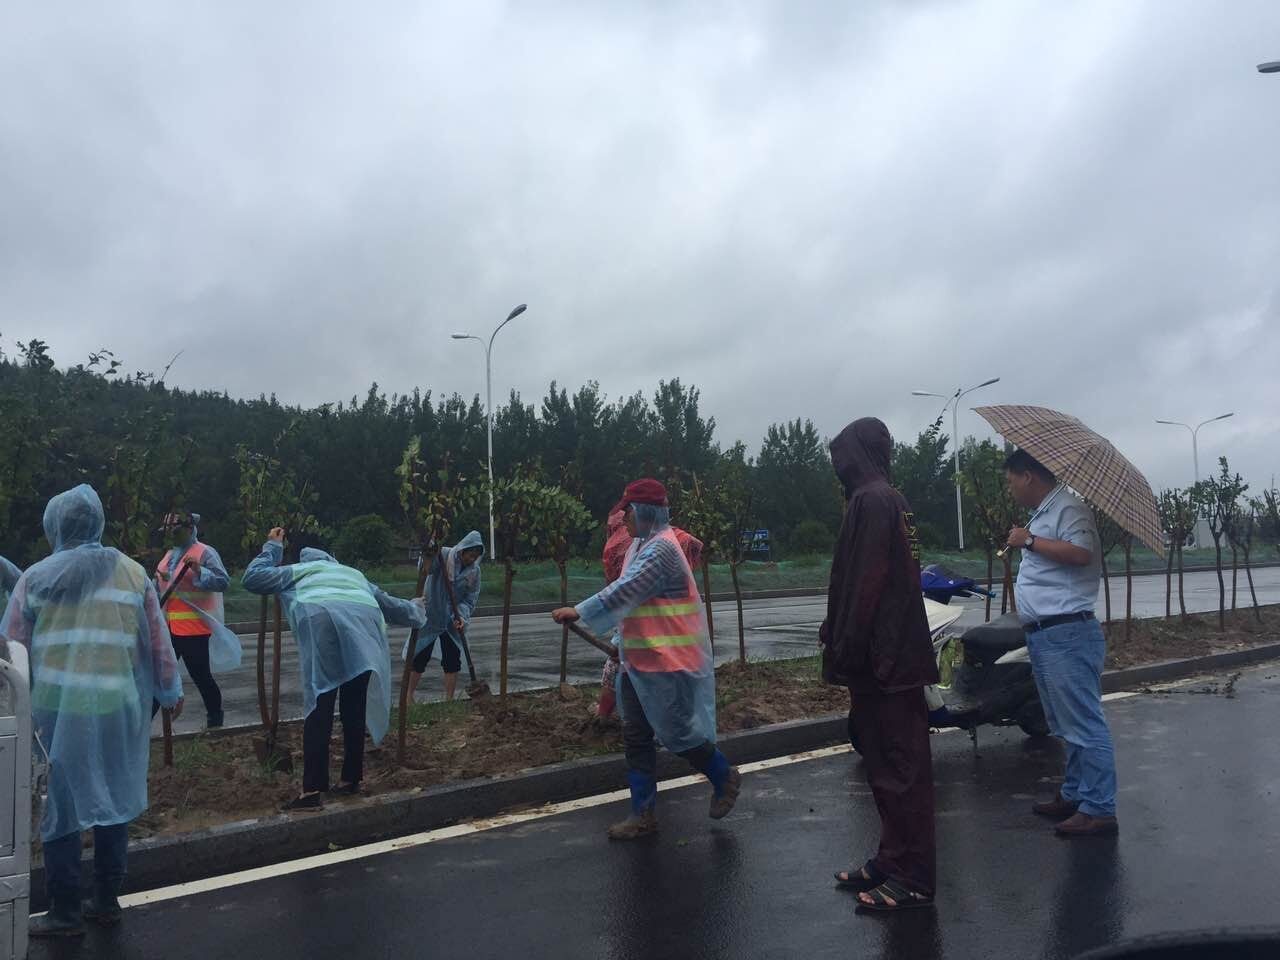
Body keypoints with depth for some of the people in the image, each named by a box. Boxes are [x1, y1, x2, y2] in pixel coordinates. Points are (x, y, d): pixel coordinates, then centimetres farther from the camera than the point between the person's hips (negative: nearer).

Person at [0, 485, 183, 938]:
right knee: (112, 800, 13)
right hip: (118, 709, 1)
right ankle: (106, 901, 23)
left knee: (60, 804, 9)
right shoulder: (132, 573, 2)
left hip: (56, 708, -1)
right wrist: (171, 692, 18)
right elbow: (158, 642, 5)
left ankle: (65, 913, 15)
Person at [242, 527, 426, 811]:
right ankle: (351, 779, 21)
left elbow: (251, 578, 30)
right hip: (365, 623, 3)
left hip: (321, 620, -3)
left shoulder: (297, 571, 35)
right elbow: (389, 604, 51)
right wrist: (416, 611, 71)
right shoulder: (353, 573, 43)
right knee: (355, 709, 14)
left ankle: (313, 790, -10)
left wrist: (272, 549, 44)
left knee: (319, 707, -4)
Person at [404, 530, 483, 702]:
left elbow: (470, 599, -3)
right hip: (430, 616, -3)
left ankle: (449, 700, 17)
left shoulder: (474, 571, -4)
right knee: (419, 658, 2)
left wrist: (462, 616, -20)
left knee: (453, 661, 5)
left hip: (452, 621, 3)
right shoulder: (443, 555, -14)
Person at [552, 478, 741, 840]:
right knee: (636, 735, 9)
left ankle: (725, 778, 26)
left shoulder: (661, 547, -19)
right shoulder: (642, 544, 12)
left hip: (668, 661, -10)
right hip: (640, 658, 10)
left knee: (676, 731, 2)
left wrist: (580, 612, -25)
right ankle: (644, 814, 17)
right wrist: (625, 642, 18)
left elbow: (625, 591, -26)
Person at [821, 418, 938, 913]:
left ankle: (912, 879, 6)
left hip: (881, 657, -10)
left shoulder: (871, 500, -14)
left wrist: (846, 651, -17)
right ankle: (894, 861, 26)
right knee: (893, 763, 16)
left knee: (897, 766, -3)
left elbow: (865, 581, -20)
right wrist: (837, 633, 20)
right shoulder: (891, 499, 15)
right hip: (895, 654, 10)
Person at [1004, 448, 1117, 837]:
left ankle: (1099, 809, -5)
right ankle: (1074, 795, 28)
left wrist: (1030, 541, -19)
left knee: (1084, 725, -8)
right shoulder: (1043, 514, 21)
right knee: (1067, 725, 18)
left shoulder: (1069, 508, -11)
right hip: (1043, 636, 11)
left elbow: (1080, 553, -27)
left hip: (1066, 634, -11)